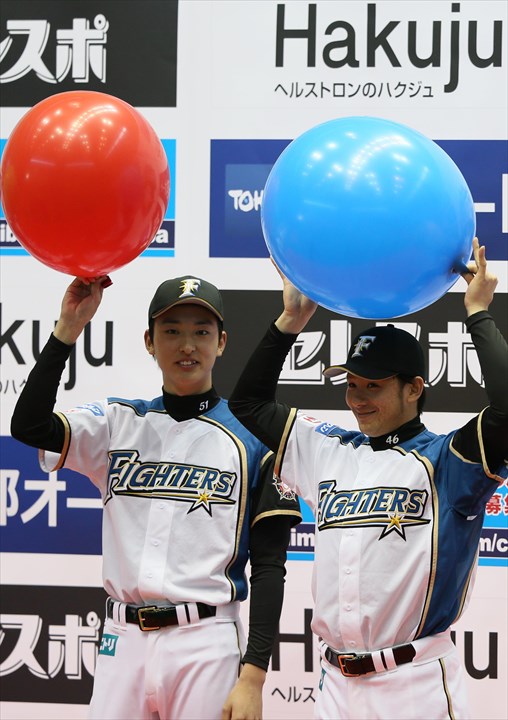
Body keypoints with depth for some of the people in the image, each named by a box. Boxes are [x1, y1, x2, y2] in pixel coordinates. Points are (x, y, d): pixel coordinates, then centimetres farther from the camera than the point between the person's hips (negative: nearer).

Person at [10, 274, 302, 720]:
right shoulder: (120, 424, 10)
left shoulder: (252, 439, 0)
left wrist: (253, 677, -11)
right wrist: (70, 326, -11)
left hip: (207, 646, -3)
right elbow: (28, 426, -7)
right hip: (123, 640, 3)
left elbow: (269, 567, -3)